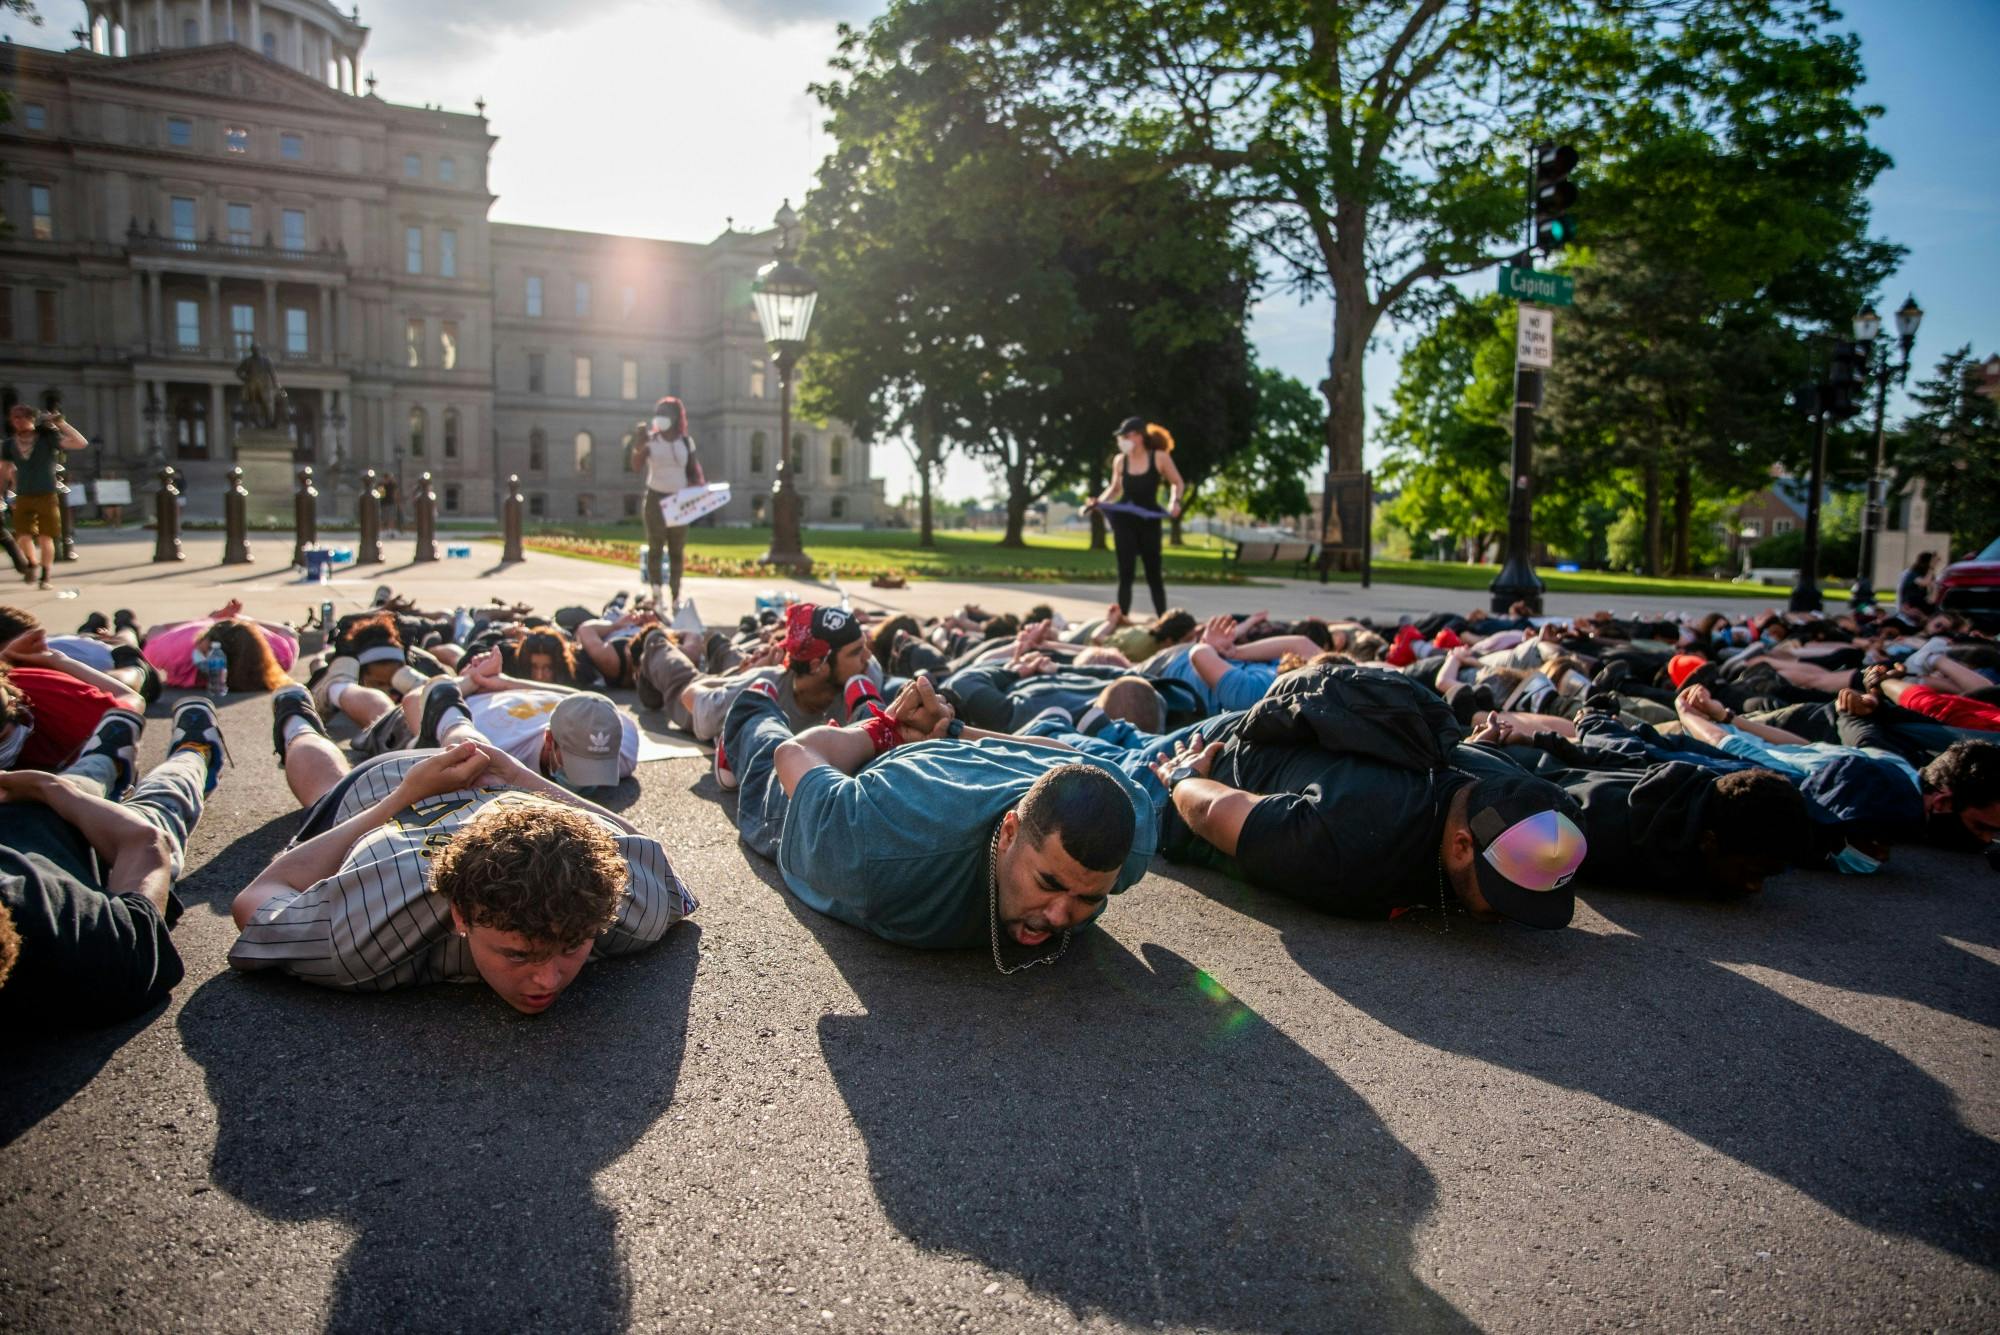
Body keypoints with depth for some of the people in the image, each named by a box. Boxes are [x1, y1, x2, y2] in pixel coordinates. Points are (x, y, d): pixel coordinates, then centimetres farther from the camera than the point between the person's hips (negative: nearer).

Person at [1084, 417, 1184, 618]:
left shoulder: (1159, 457, -8)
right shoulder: (1120, 461, -1)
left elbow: (1176, 482, 3)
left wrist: (1175, 502, -14)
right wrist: (1099, 501, -4)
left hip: (1149, 520, -2)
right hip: (1124, 520, 2)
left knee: (1153, 573, 4)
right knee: (1125, 573, 1)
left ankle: (1163, 618, 16)